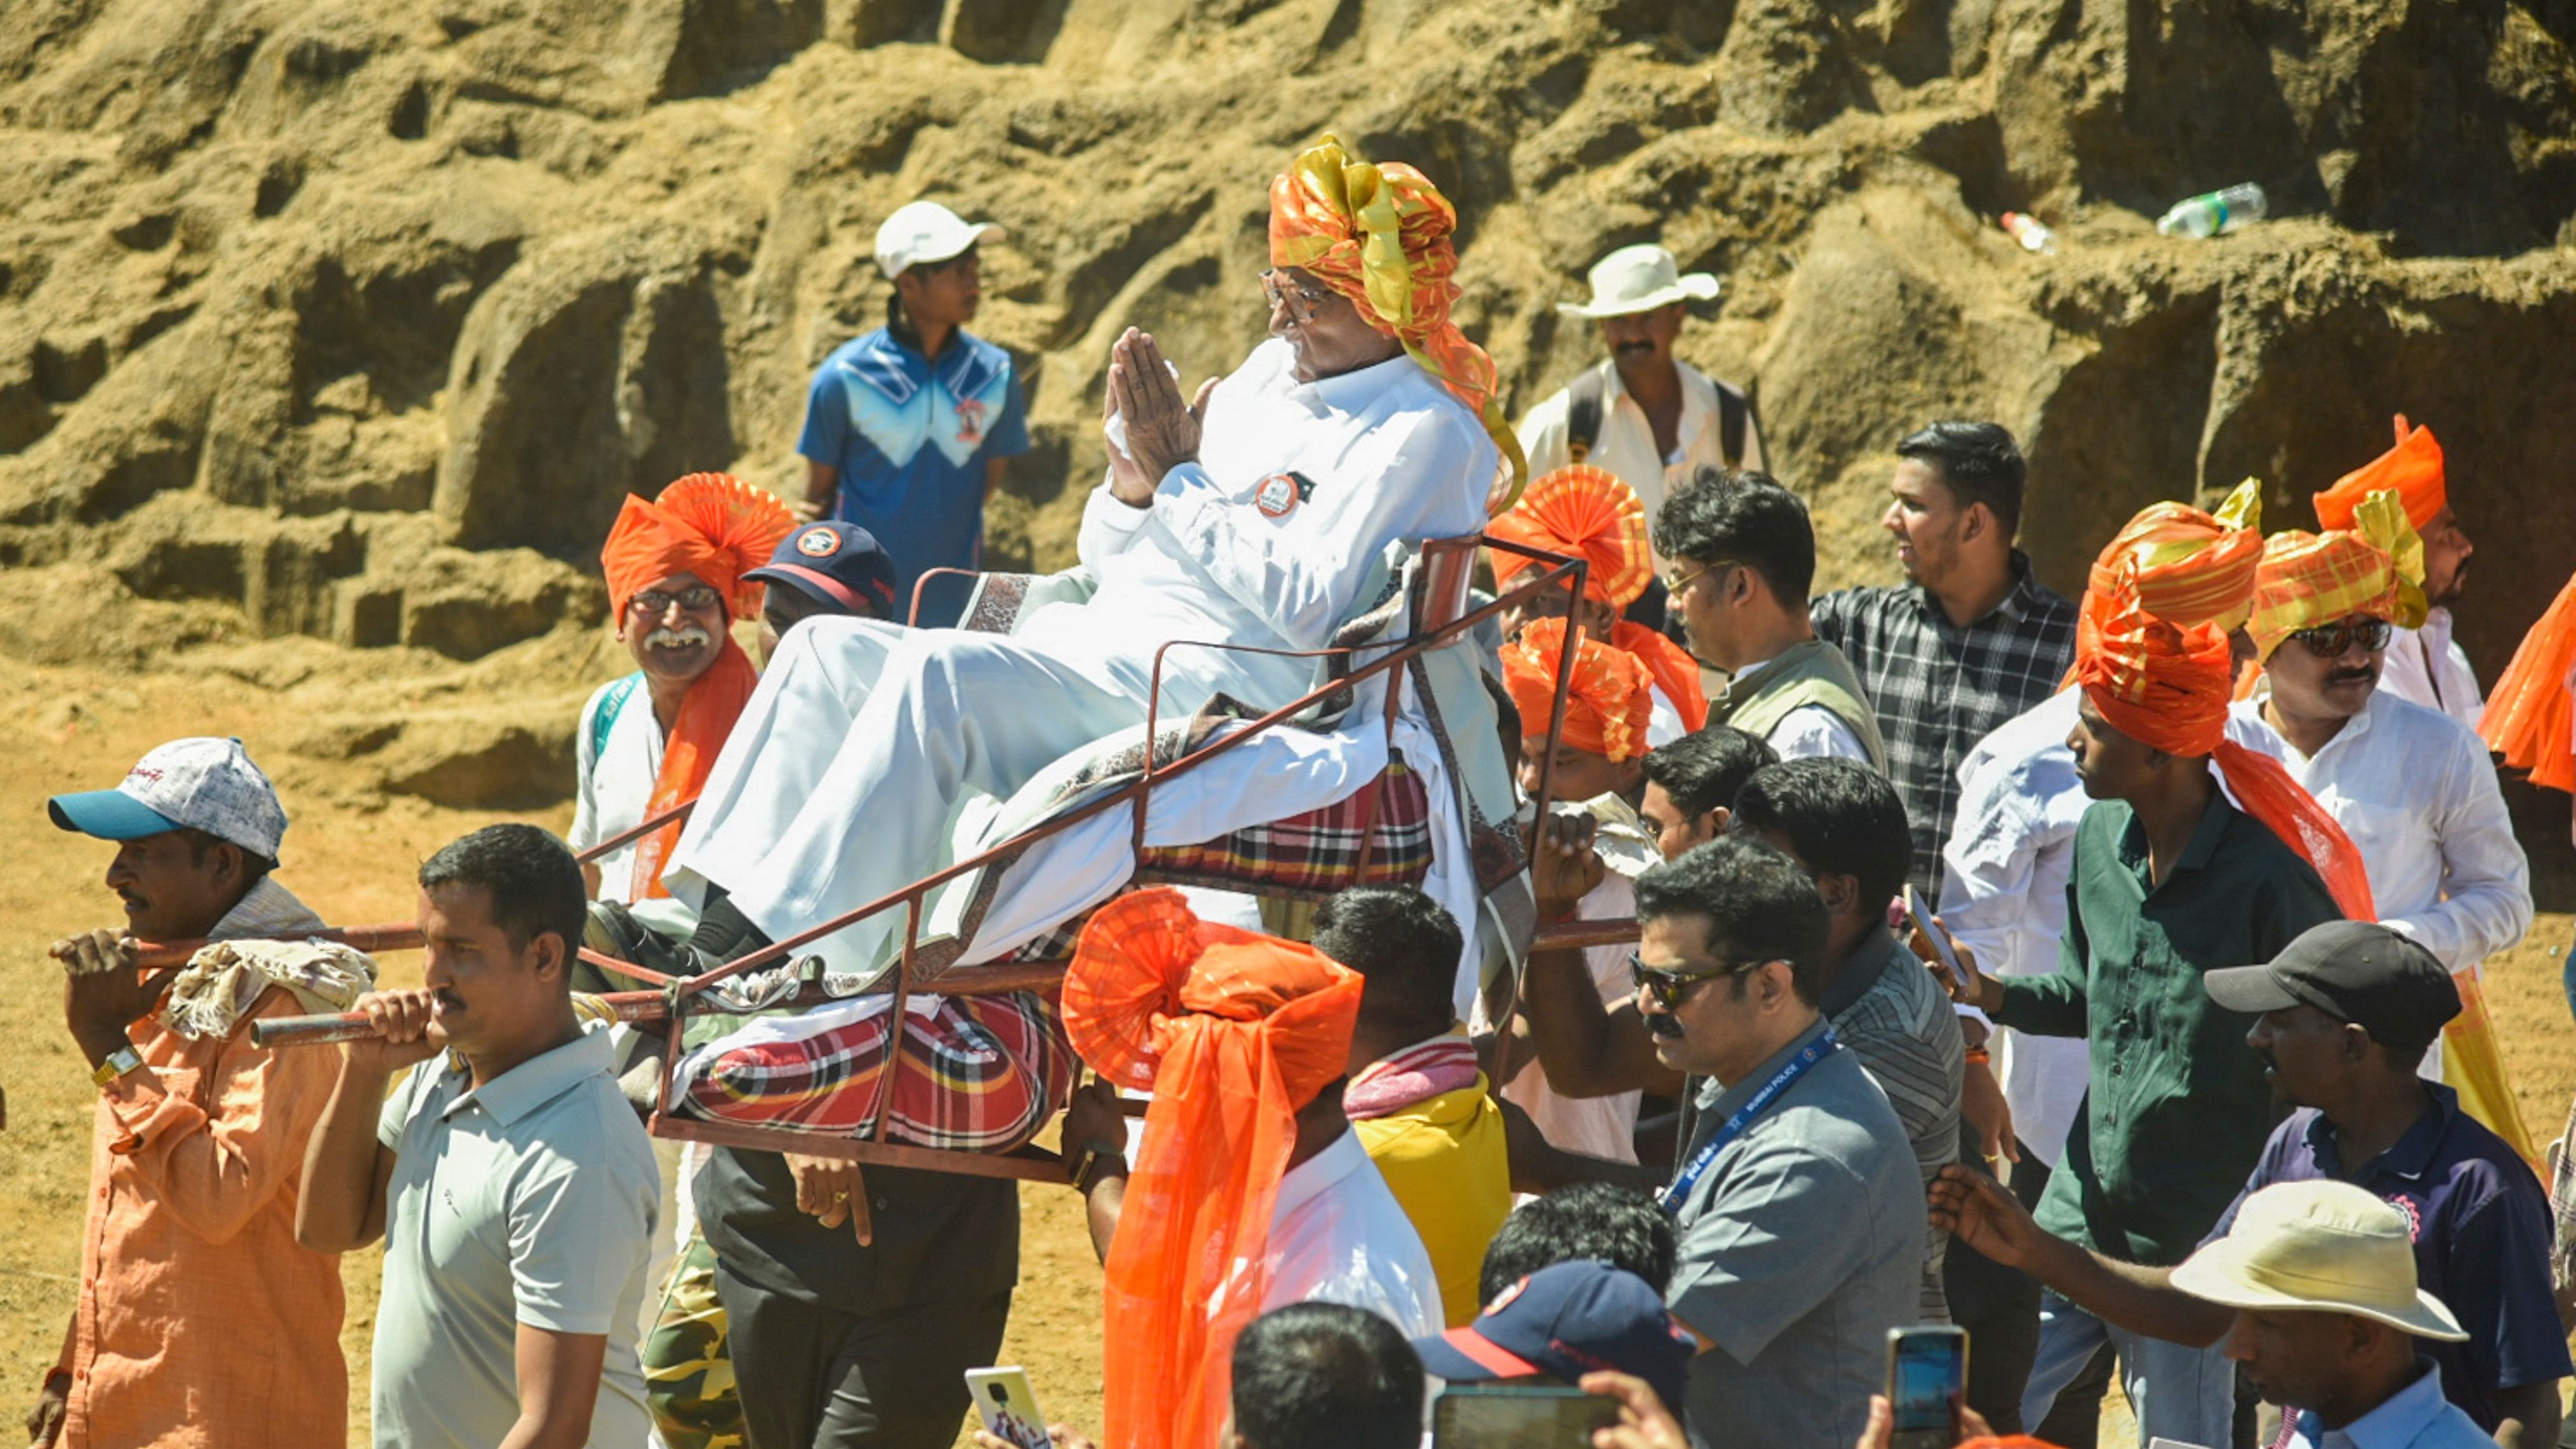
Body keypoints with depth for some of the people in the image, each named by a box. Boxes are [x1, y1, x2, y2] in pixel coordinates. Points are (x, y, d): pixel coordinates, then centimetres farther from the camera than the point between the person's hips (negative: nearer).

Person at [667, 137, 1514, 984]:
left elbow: (1305, 606, -19)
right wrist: (1134, 485, -1)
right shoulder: (1271, 374, 20)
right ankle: (713, 916, -11)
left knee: (936, 672, -31)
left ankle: (779, 943, -33)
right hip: (1100, 644, 10)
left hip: (1207, 692, -10)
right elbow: (1109, 558, 22)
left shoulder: (1426, 431, -6)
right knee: (825, 650, -2)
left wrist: (1178, 481, -13)